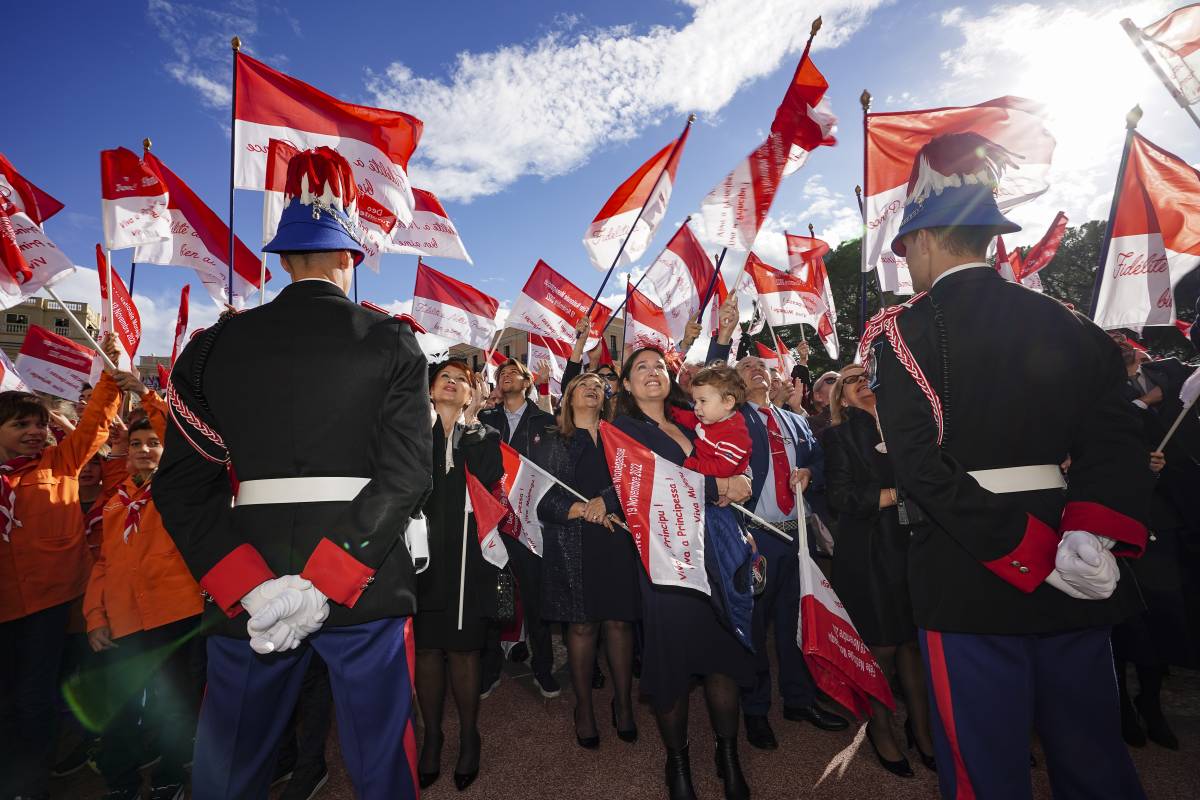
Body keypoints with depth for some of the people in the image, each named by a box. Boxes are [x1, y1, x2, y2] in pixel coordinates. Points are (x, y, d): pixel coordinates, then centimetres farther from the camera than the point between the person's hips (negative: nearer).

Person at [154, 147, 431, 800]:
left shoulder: (217, 344, 3)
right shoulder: (392, 342, -4)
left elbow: (184, 485, -2)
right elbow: (406, 474, -14)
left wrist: (252, 590, -8)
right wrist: (325, 585, -14)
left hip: (250, 590, 3)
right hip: (367, 582, -2)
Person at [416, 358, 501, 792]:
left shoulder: (485, 435, 8)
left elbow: (486, 474, -13)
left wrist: (470, 419, -10)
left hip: (465, 553, -1)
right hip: (422, 549, 1)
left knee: (463, 648, 5)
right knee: (427, 647, 8)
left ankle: (469, 736, 26)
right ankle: (431, 737, 28)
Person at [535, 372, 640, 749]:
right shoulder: (552, 444, 9)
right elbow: (541, 495, 0)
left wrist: (604, 499, -15)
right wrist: (582, 511, -12)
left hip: (617, 540, 1)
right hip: (572, 545, -1)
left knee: (619, 621, 5)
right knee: (582, 625, 5)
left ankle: (623, 703, 24)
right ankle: (584, 707, 23)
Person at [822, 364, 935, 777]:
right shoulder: (839, 436, 0)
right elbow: (841, 496, -11)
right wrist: (901, 493, -13)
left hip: (914, 545, 3)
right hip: (869, 553, -3)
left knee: (914, 641, 9)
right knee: (881, 647, 5)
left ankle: (920, 725, 32)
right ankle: (879, 726, 28)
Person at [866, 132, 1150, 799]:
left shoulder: (902, 330, -10)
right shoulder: (1065, 323, 8)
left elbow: (922, 469, -19)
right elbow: (1116, 440, 0)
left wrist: (1031, 553, -13)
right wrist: (1091, 538, -9)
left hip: (971, 576, -5)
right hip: (1075, 585, 6)